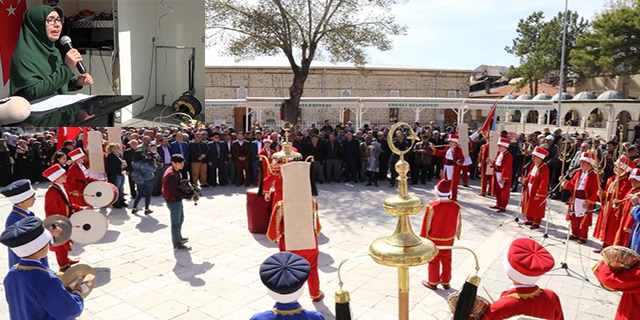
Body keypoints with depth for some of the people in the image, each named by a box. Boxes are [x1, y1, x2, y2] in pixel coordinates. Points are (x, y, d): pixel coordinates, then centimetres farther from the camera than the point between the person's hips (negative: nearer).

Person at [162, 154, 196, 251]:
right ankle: (177, 245, 11)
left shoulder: (175, 171, 5)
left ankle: (179, 238, 43)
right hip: (173, 201, -10)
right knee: (176, 223, 0)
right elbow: (175, 191, -27)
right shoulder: (172, 175, -26)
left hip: (177, 200, 10)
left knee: (180, 219, 25)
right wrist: (189, 197, -22)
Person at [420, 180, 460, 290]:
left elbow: (426, 224, -17)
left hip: (433, 239, -3)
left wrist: (423, 238, -3)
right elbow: (458, 223, 0)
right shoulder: (456, 206, -14)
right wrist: (457, 235, 18)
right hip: (448, 239, 3)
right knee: (446, 260, 21)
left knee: (434, 261, 14)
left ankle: (433, 283, 28)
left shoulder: (431, 206, -26)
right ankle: (446, 282, 34)